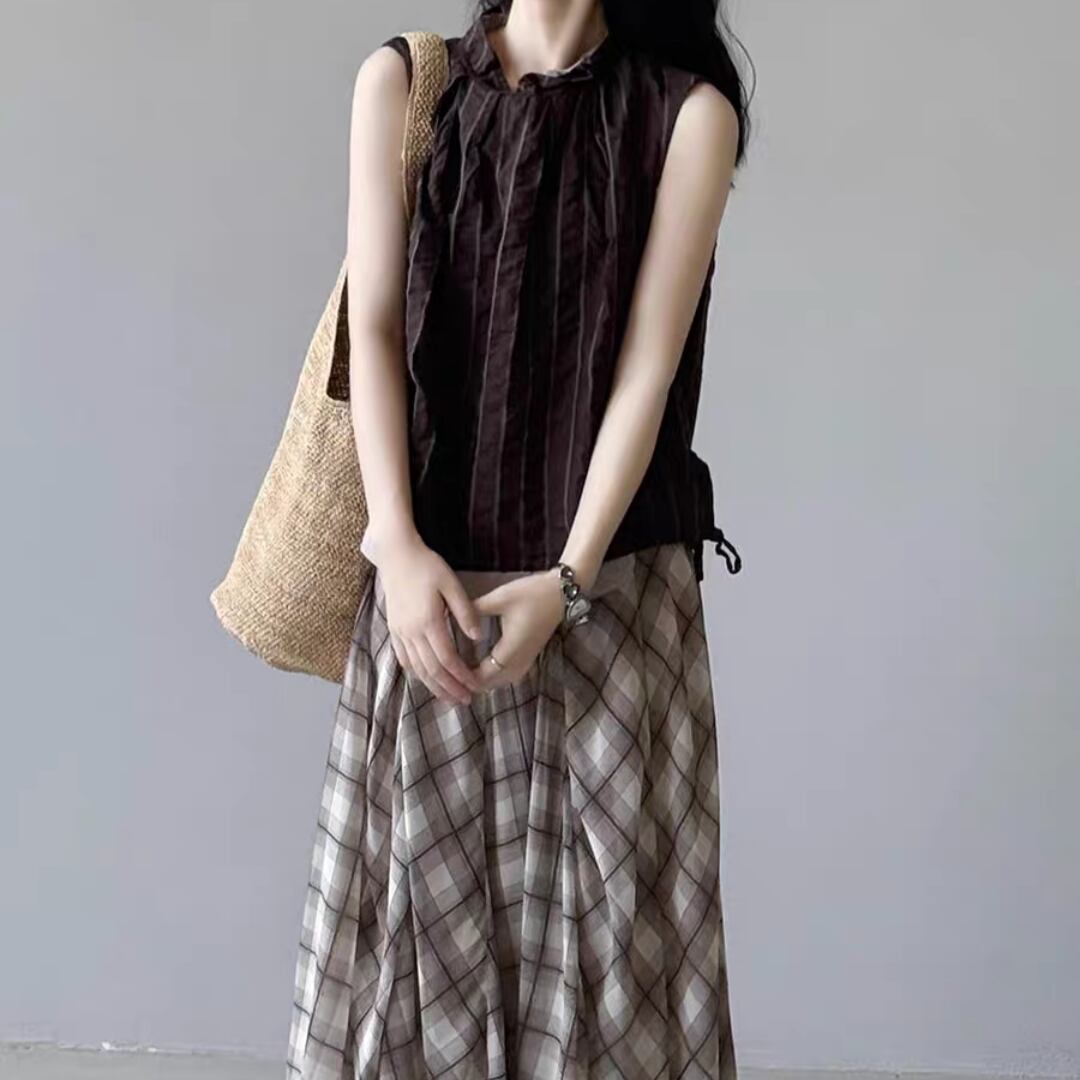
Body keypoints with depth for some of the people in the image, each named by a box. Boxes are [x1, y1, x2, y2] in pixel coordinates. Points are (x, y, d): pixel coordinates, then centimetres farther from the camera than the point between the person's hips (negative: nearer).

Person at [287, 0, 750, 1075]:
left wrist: (567, 581, -16)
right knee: (419, 890, 6)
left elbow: (649, 365, -7)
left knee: (610, 901, 3)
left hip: (610, 575, -1)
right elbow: (374, 327, -2)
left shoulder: (687, 110, -1)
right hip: (433, 570, 2)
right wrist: (400, 548, -13)